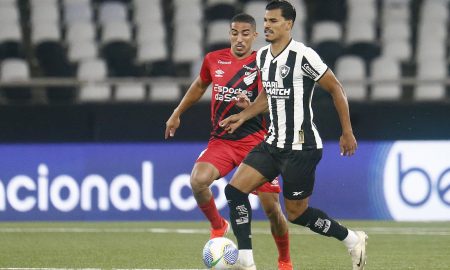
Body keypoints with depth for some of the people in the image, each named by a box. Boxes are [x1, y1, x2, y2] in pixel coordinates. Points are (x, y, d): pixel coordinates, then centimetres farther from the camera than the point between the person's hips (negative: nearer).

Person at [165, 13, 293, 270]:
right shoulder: (214, 60, 5)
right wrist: (177, 114, 28)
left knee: (272, 207, -6)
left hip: (255, 140, -3)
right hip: (221, 140, 3)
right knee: (198, 181, -27)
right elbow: (200, 85, 25)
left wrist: (249, 106, -33)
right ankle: (218, 225, 3)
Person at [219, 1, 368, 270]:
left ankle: (353, 240, 21)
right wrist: (243, 116, 12)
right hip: (274, 143, 8)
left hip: (302, 147, -8)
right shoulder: (262, 56, 8)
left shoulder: (303, 56, -16)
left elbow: (335, 88, -9)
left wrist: (347, 133, -8)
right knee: (235, 189, -6)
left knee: (296, 212, 0)